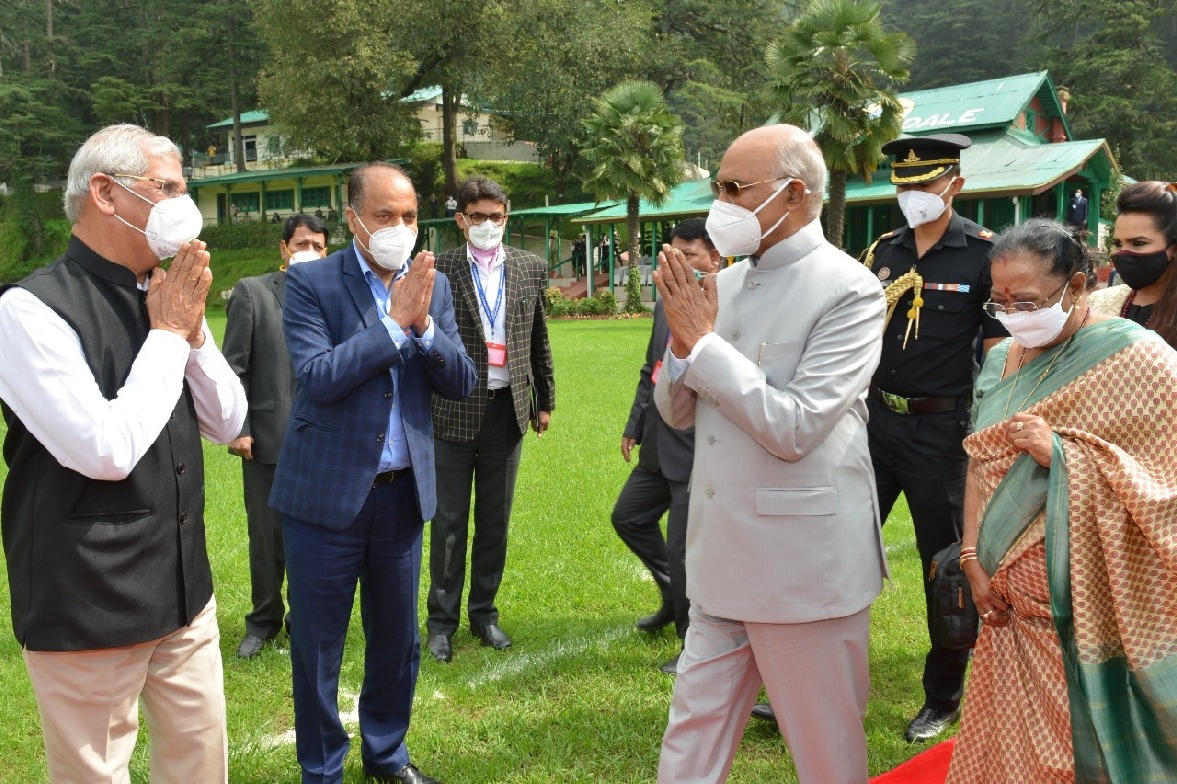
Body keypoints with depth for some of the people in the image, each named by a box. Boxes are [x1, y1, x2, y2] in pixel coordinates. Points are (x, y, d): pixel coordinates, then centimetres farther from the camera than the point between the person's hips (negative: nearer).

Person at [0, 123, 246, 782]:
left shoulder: (165, 299, 4)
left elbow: (228, 424, 7)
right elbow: (108, 451, -24)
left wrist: (194, 329, -7)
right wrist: (169, 334, -14)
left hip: (185, 590, 6)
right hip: (90, 610, -6)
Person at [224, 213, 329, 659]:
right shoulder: (251, 292, 1)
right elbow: (234, 366, -2)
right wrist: (238, 428, -7)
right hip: (268, 436, -2)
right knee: (267, 534, 8)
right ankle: (264, 620, 25)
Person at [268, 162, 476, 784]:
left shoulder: (433, 286, 5)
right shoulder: (310, 282, -8)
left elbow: (461, 383, 1)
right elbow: (317, 378, -19)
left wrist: (424, 323, -16)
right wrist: (393, 321, -20)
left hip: (402, 492, 4)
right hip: (326, 493, -4)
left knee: (397, 638, 17)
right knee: (317, 645, 9)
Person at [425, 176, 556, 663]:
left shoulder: (530, 269, 6)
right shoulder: (439, 270, -4)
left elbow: (539, 340, 12)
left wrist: (545, 400, 14)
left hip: (508, 408, 3)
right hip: (453, 410, -3)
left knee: (495, 518, 12)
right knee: (450, 520, 5)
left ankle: (484, 612, 27)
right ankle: (442, 620, 18)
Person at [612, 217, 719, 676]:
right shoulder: (666, 303, 10)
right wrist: (635, 426, 21)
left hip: (700, 450, -9)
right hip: (661, 445, 9)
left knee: (684, 550, 0)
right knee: (629, 518, 21)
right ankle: (675, 598, 42)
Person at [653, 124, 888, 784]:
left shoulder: (849, 290, -13)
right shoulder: (725, 282, 8)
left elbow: (794, 427, -22)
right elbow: (677, 412, 12)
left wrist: (704, 342, -15)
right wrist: (682, 343, -8)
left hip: (804, 561, -6)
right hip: (722, 554, 7)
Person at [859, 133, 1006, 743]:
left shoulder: (984, 254, -8)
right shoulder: (884, 251, 7)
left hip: (940, 429, -5)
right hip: (876, 419, 5)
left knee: (946, 565, 8)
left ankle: (944, 699, 25)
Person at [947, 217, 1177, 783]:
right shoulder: (1001, 360, 9)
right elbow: (980, 463, 10)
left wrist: (1061, 454, -21)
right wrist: (973, 561, 2)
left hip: (1089, 605, -5)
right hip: (1012, 597, 6)